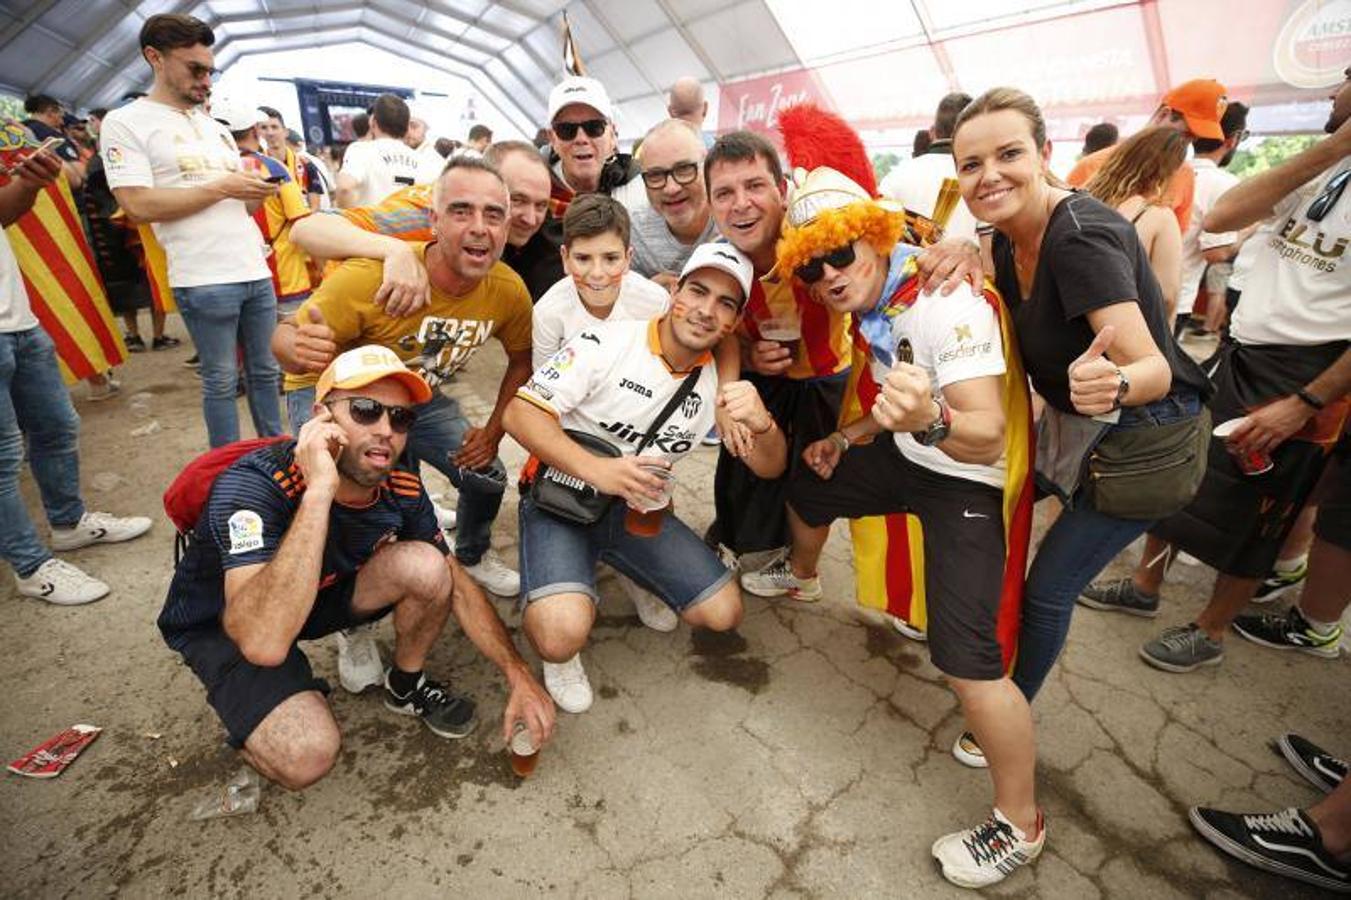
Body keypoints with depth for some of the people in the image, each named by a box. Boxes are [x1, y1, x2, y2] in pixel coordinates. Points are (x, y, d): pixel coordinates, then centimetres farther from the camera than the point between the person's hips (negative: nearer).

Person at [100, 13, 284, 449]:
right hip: (205, 280, -6)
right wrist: (222, 187, -12)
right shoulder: (125, 123, -1)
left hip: (256, 271, 6)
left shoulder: (217, 128, 19)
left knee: (264, 371, 12)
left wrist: (260, 190, -3)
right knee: (221, 380, 2)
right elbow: (138, 206, -13)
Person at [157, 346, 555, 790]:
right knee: (307, 755, -28)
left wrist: (520, 676, -16)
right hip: (220, 625, -4)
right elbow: (264, 643, -47)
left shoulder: (401, 488, -19)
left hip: (322, 594, 5)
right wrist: (319, 491, -50)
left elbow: (457, 585, -8)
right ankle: (239, 705, 8)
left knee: (425, 566, -23)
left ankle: (405, 685, 6)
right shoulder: (252, 486, -35)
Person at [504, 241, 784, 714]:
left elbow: (769, 467, -2)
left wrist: (762, 422, -27)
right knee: (563, 633, -30)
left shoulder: (718, 383, 1)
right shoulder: (608, 342, -16)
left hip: (638, 508, 5)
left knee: (723, 612, -2)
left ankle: (635, 575, 26)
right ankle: (558, 655, 9)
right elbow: (520, 412, -21)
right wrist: (594, 468, -37)